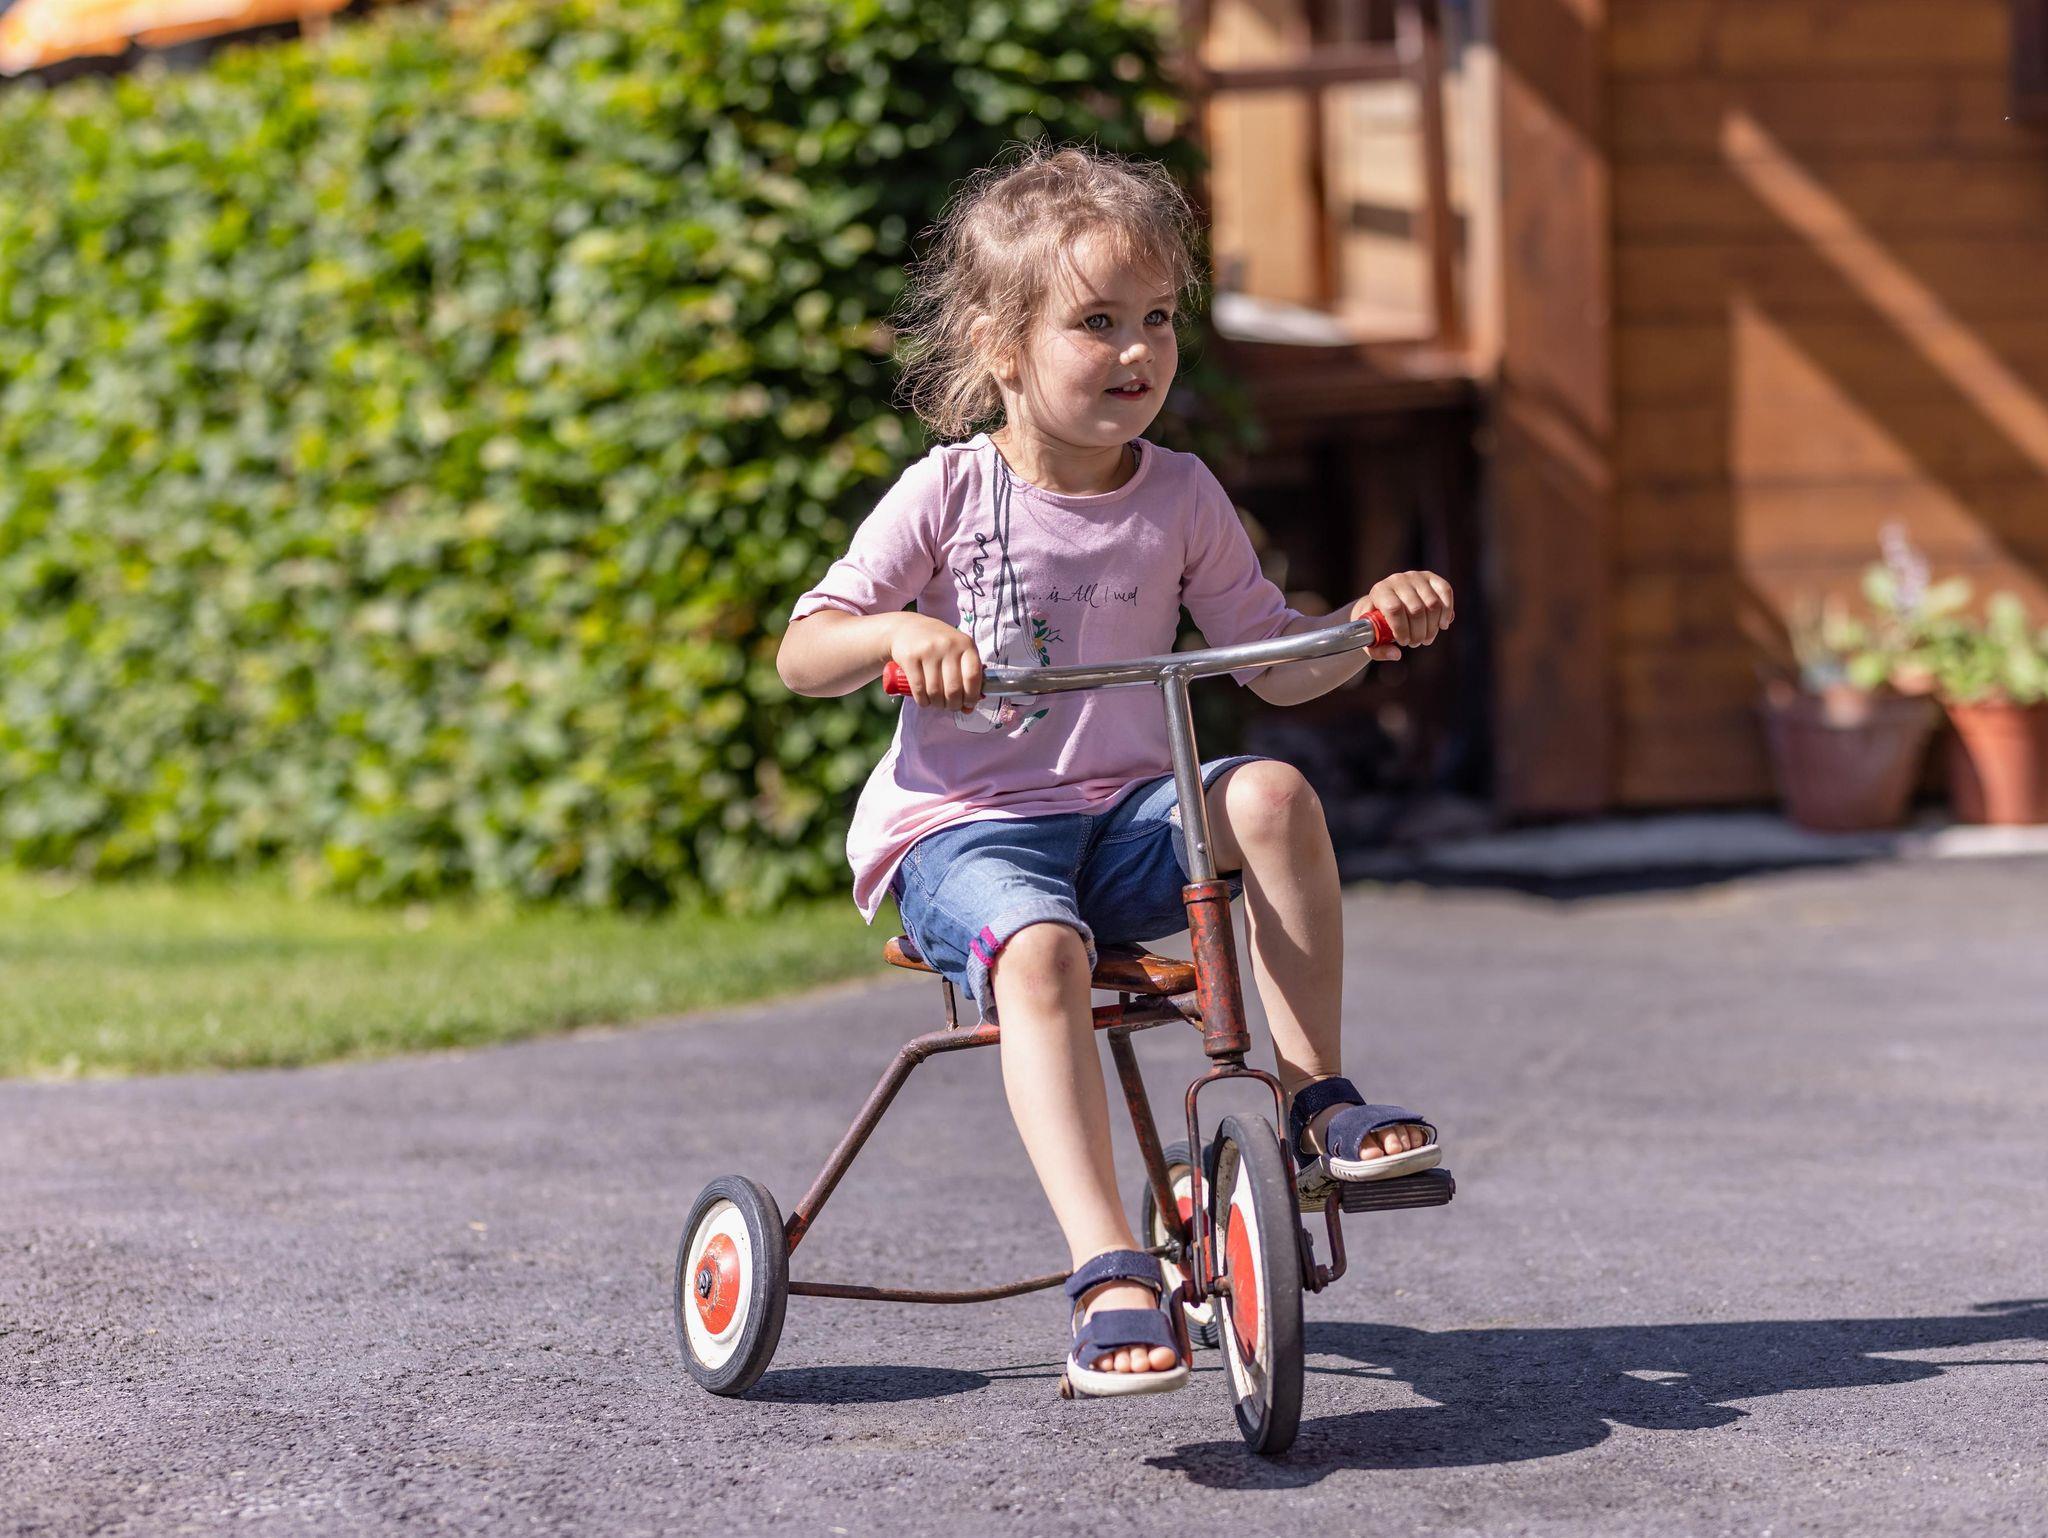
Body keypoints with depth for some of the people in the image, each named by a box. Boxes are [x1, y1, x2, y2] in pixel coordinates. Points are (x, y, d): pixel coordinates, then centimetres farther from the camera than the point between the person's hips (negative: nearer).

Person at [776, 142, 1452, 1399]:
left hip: (1128, 815, 4)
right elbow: (802, 655, -6)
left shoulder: (1181, 498, 7)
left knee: (1272, 796, -26)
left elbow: (1274, 661, 14)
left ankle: (1313, 1090, -11)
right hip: (965, 828, -4)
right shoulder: (949, 493, -4)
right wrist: (898, 634, -27)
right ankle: (1109, 1270, -43)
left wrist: (1371, 622, -6)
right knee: (1041, 952, -36)